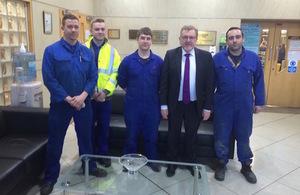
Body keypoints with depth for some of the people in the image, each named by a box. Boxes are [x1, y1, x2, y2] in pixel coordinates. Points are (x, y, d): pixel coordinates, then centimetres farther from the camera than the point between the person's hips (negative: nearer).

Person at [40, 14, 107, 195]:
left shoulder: (87, 52, 3)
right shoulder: (51, 50, -8)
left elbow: (93, 76, 1)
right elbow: (49, 79, -12)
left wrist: (83, 96, -13)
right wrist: (68, 99, -15)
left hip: (83, 103, 3)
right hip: (60, 103, -2)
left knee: (85, 137, 16)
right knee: (55, 141, 9)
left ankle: (89, 167, 36)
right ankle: (50, 177, 26)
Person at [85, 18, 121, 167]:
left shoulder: (112, 51, 3)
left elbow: (115, 73, -2)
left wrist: (106, 91, -13)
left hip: (105, 97, 1)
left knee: (104, 127, 12)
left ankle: (102, 154, 29)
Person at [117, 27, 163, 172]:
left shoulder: (159, 61, -4)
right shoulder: (128, 61, -5)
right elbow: (121, 81, 7)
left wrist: (152, 94, 7)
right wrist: (132, 92, 9)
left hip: (152, 107, 1)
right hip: (132, 106, 0)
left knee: (151, 136, 14)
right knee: (131, 136, 13)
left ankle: (152, 161, 34)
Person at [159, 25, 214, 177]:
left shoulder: (206, 56, -5)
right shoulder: (170, 55, -5)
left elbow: (209, 84, -3)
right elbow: (164, 82, -4)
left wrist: (207, 107, -4)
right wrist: (163, 105, -7)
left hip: (195, 105, 1)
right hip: (175, 104, 0)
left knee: (192, 136, 17)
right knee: (173, 135, 14)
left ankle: (190, 163, 37)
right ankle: (172, 163, 34)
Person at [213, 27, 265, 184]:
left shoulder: (253, 58, -1)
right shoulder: (218, 58, -5)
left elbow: (258, 81, 5)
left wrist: (259, 102, 5)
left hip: (244, 106, 1)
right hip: (222, 106, -1)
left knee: (243, 137, 15)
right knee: (221, 137, 10)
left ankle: (246, 166, 34)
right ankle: (221, 163, 31)